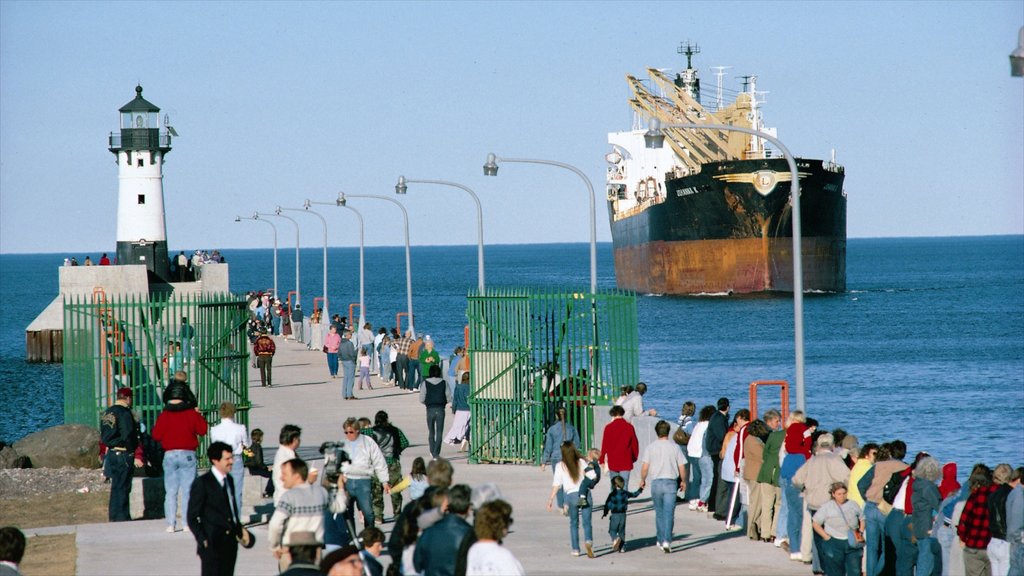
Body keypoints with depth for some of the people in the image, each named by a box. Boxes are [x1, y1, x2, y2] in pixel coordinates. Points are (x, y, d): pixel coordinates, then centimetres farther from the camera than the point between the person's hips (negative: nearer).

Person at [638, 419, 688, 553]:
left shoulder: (651, 447, -1)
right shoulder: (674, 447, -1)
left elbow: (645, 467, -4)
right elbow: (682, 467, 0)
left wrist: (642, 480, 13)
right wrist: (683, 481, 15)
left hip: (656, 482, 1)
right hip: (671, 482, -1)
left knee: (659, 513, 15)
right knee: (669, 513, -4)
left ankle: (661, 540, 21)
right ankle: (667, 540, -17)